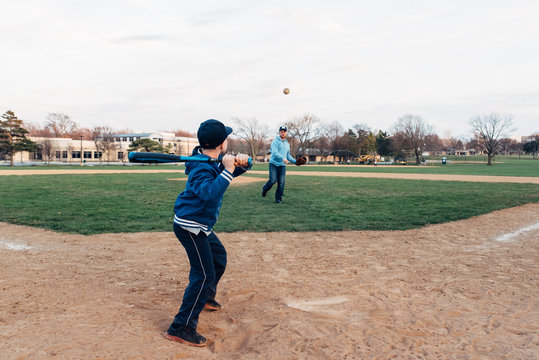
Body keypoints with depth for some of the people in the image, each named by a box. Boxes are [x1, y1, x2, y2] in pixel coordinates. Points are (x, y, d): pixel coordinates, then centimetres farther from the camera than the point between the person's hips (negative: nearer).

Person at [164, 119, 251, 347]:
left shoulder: (215, 162, 3)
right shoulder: (201, 168, -26)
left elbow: (238, 169, 8)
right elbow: (211, 194, -43)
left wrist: (242, 162, -14)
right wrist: (228, 170, -39)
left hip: (201, 226, 10)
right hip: (189, 226, -10)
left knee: (219, 257, 26)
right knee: (204, 275, -13)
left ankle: (206, 298, 47)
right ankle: (181, 328, -7)